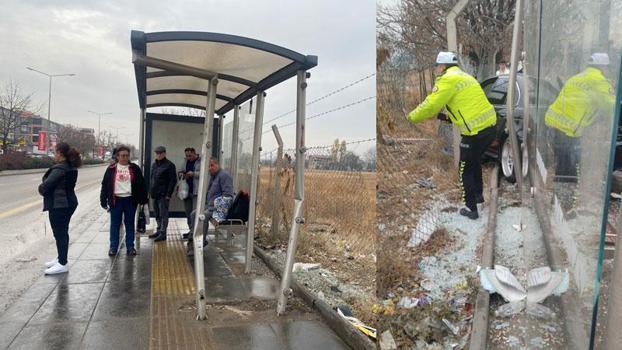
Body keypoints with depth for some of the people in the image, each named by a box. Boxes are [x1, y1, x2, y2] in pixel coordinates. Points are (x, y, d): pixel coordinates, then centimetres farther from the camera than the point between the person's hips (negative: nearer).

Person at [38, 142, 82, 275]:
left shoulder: (59, 169, -20)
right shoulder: (71, 167, 9)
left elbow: (45, 185, -23)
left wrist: (40, 188, -1)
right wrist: (44, 187, 6)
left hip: (58, 205, -10)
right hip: (69, 203, 10)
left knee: (59, 234, -3)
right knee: (62, 232, 19)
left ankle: (62, 264, 3)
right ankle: (61, 258, 32)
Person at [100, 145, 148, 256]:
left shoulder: (134, 168, 4)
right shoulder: (111, 169, 3)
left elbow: (141, 184, 6)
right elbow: (105, 185, 4)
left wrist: (143, 199, 2)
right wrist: (103, 201, 0)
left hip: (130, 200, 0)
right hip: (116, 200, 0)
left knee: (130, 225, 8)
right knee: (115, 225, 7)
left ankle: (130, 247, 16)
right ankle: (113, 247, 17)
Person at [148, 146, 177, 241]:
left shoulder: (169, 165, -7)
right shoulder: (154, 164, 16)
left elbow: (173, 180, -11)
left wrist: (168, 194, -15)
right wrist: (150, 191, 13)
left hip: (163, 195, -7)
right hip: (155, 194, 8)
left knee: (163, 214, -5)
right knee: (157, 215, 13)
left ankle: (163, 233, -2)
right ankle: (159, 231, 22)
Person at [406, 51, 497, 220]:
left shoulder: (448, 80, -9)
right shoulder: (464, 76, 20)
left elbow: (430, 105, -12)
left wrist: (411, 117, 2)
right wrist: (448, 115, 21)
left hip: (476, 131, -9)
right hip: (490, 125, 9)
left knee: (465, 170, 7)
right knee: (474, 161, 30)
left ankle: (471, 209, 14)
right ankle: (478, 194, 45)